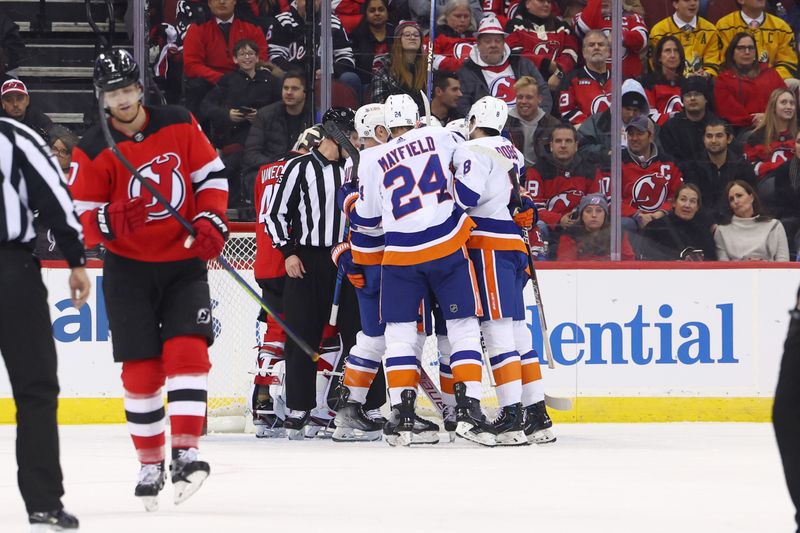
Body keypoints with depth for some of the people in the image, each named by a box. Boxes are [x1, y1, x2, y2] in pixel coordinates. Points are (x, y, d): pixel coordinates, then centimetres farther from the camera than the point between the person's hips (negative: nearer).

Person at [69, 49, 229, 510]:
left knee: (187, 348, -16)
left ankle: (186, 451, -18)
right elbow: (82, 218, -8)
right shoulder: (93, 151, -8)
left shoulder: (180, 125, -3)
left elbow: (212, 173, 6)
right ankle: (151, 464, 13)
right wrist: (111, 221, -29)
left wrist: (211, 222, -8)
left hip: (184, 261, 1)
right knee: (141, 368, 0)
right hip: (129, 269, -1)